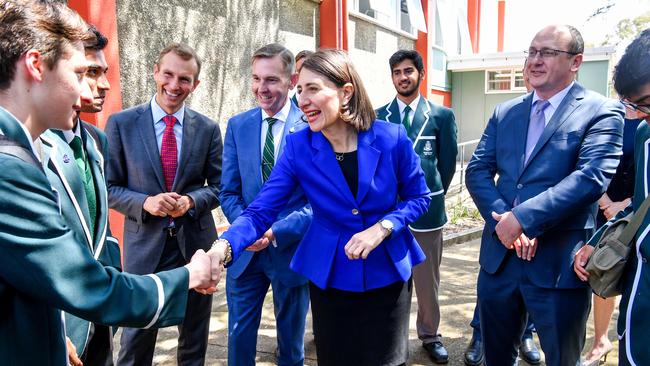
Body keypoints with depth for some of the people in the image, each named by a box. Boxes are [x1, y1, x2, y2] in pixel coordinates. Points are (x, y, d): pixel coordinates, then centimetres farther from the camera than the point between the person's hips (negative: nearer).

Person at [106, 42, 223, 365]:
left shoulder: (208, 129, 0)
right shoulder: (121, 124, -4)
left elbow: (219, 186, 4)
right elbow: (109, 187, -2)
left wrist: (191, 202, -16)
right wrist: (145, 203, -19)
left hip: (195, 241, 2)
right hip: (145, 243, -1)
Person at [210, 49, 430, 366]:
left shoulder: (392, 138, -15)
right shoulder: (298, 147, -13)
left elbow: (418, 197, -3)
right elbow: (260, 211, -17)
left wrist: (382, 228, -20)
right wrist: (223, 247, -36)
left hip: (387, 272, 0)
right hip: (330, 276, 1)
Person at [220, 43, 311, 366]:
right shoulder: (238, 126, 2)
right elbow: (228, 191, 3)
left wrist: (277, 232, -22)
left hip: (292, 250, -2)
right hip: (246, 252, 3)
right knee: (239, 338, 12)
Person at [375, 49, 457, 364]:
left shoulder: (442, 115, 2)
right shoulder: (378, 117, 5)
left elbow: (447, 164, 6)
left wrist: (430, 195, 10)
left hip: (426, 209, -1)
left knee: (427, 280, 10)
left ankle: (430, 335, 27)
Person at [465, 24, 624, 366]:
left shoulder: (601, 112, -5)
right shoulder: (505, 112, 10)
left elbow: (591, 178, -19)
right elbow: (477, 170, 3)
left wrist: (522, 218, -22)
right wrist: (503, 222, -13)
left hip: (558, 263, -4)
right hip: (499, 255, 5)